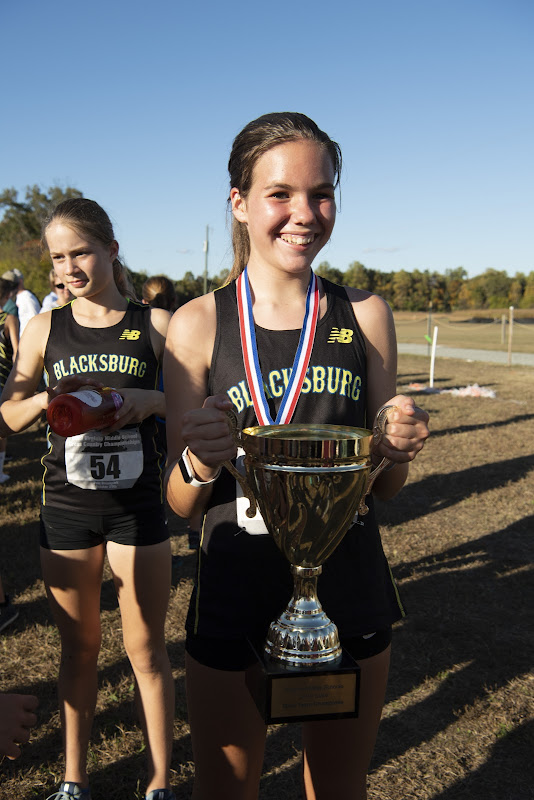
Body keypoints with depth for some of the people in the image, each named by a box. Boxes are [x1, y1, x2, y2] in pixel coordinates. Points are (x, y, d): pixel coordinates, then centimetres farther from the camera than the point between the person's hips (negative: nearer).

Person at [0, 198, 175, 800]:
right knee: (78, 646, 17)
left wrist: (152, 399, -19)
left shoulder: (155, 324, -2)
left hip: (139, 505, -2)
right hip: (66, 507, 2)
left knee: (146, 649, 9)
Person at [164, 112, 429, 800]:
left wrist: (397, 450, -17)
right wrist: (199, 461, -26)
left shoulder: (366, 316, -2)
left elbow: (383, 488, 5)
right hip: (234, 597, -1)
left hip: (350, 596, 2)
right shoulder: (198, 324, -8)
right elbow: (182, 504, -5)